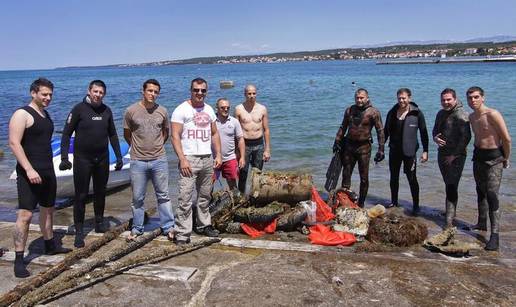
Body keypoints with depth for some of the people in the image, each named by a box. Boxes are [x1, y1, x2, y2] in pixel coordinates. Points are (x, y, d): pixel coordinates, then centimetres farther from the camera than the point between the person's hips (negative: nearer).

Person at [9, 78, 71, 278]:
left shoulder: (45, 114, 14)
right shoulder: (22, 114, -11)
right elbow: (14, 143, -18)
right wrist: (29, 169, -25)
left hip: (47, 171, 9)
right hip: (29, 173, -9)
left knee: (48, 209, 19)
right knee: (25, 214, -9)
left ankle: (50, 245, 35)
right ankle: (18, 260, -2)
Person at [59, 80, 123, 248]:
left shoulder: (106, 111, 5)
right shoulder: (79, 109, -7)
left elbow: (112, 135, 13)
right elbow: (66, 134, -7)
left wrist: (119, 156, 10)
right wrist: (64, 157, -15)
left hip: (102, 158, 4)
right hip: (82, 159, -4)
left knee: (100, 192, 14)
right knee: (81, 195, 0)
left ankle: (99, 222, 31)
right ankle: (79, 231, 7)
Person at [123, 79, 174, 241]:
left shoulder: (162, 111, 2)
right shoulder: (131, 111, -4)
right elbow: (127, 135, 7)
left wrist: (157, 147, 11)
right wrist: (138, 148, 10)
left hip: (159, 160, 1)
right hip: (138, 161, -1)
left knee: (163, 196, 9)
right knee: (137, 198, 10)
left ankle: (168, 227, 19)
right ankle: (137, 228, 25)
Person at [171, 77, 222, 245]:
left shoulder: (209, 110, 13)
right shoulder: (181, 110, -6)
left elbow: (214, 134, 18)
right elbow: (175, 136, -11)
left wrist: (218, 154, 8)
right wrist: (182, 159, -19)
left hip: (208, 159, 6)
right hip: (189, 159, -6)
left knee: (205, 196, 15)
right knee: (185, 198, -7)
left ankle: (204, 225, 28)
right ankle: (183, 233, -1)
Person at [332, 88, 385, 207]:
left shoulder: (373, 112, -6)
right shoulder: (349, 110, 6)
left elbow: (380, 131, -7)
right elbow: (343, 127, 15)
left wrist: (381, 149, -12)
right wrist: (337, 142, 9)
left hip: (364, 147, -4)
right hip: (349, 145, 4)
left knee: (364, 178, 5)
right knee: (346, 174, 8)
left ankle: (361, 204, 17)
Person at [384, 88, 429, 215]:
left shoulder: (417, 113, -6)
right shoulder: (392, 112, 4)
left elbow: (423, 133, -3)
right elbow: (386, 131, 10)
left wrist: (425, 151, -7)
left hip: (409, 151, -4)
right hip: (394, 150, 4)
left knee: (412, 179, -1)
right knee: (394, 177, 13)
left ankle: (416, 205, 10)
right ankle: (394, 201, 27)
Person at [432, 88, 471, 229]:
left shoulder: (461, 115, -13)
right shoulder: (440, 114, 11)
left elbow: (466, 137, -18)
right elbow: (435, 130, 21)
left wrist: (455, 154, -18)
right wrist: (435, 138, -3)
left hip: (456, 156, -7)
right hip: (442, 154, 8)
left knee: (451, 187, -11)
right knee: (449, 185, 18)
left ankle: (450, 220, -10)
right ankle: (451, 211, 33)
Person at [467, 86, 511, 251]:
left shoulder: (492, 114, -18)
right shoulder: (471, 117, 6)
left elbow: (507, 139, -16)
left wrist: (506, 159, -6)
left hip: (494, 157, -8)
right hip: (478, 156, 8)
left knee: (492, 195, -13)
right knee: (480, 191, 17)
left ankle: (495, 235, -12)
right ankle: (482, 224, 32)